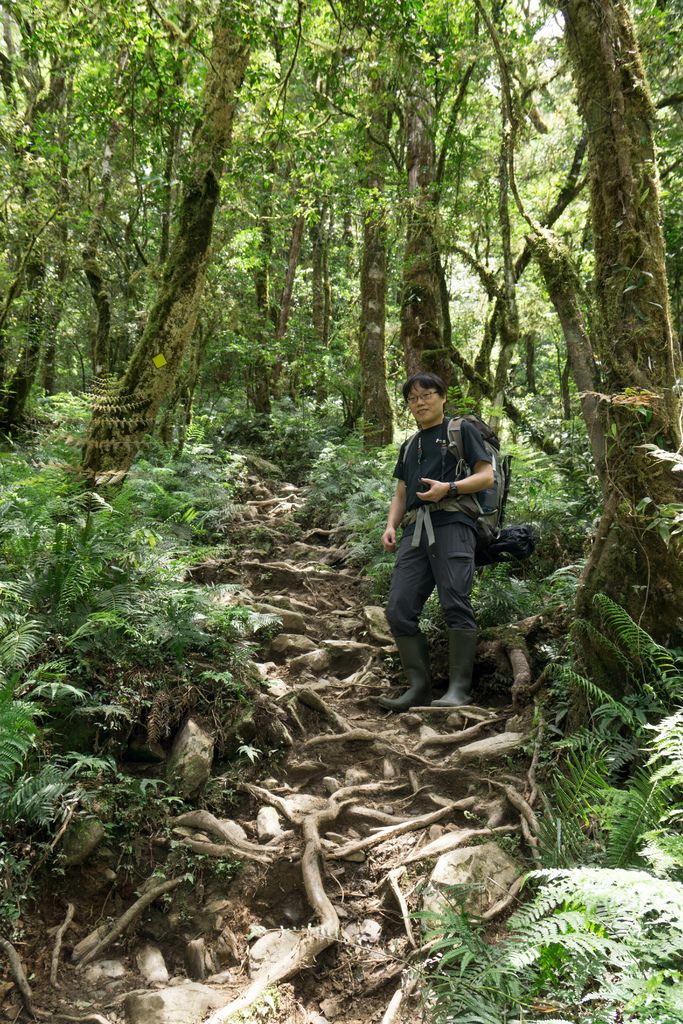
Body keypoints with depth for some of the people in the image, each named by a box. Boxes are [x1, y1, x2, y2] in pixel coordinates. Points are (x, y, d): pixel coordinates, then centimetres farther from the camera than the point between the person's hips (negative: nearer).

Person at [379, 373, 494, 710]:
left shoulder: (461, 430, 14)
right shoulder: (409, 446, 31)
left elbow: (486, 476, 5)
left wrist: (448, 487, -11)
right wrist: (391, 525, 11)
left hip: (452, 521, -6)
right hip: (415, 529, 6)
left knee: (455, 603, -17)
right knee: (398, 610, -7)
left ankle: (459, 688, -11)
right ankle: (419, 687, 0)